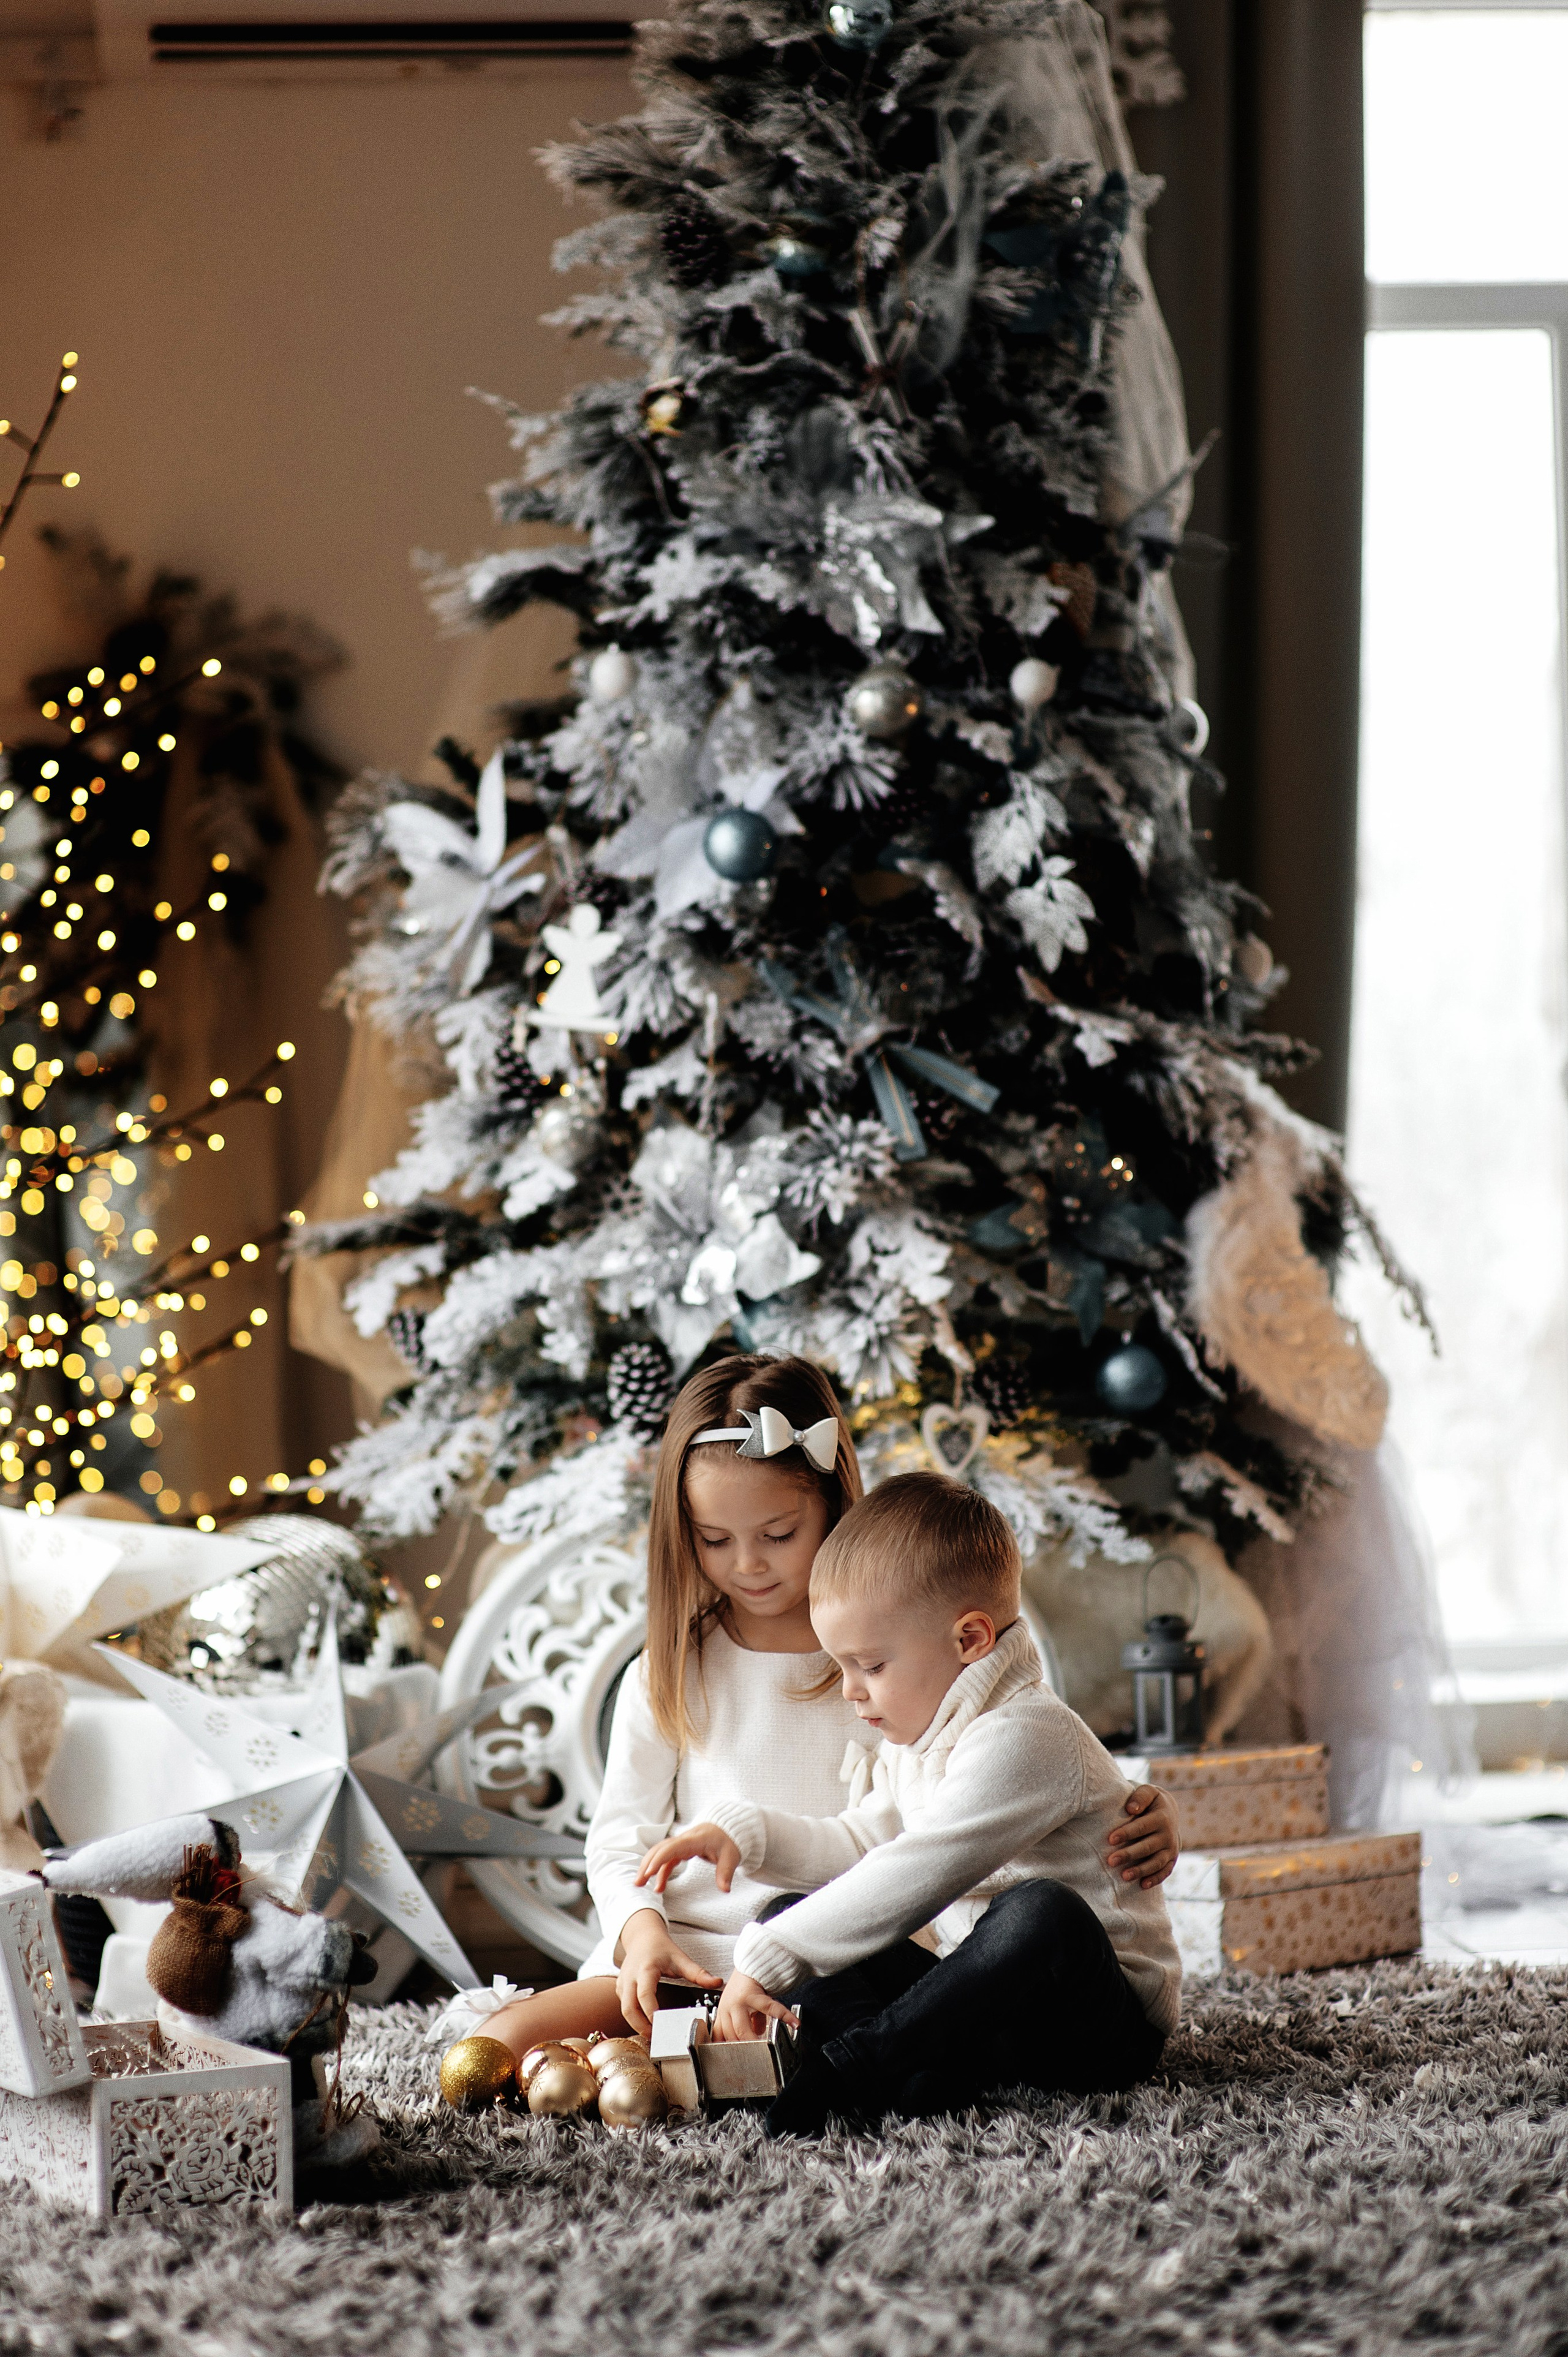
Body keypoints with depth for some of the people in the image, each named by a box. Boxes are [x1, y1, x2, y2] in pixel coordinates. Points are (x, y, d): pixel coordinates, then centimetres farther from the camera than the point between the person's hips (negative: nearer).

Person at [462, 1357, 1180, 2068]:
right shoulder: (665, 1677, 11)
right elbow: (621, 1837, 12)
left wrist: (1138, 1826, -17)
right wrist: (644, 1932, -10)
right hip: (686, 1957, 1)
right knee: (506, 2046, -23)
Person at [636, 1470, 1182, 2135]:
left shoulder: (1023, 1738, -20)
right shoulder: (916, 1744, 12)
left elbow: (911, 1880, -26)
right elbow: (858, 1845, 27)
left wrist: (769, 1960, -24)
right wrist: (748, 1833, 10)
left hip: (1106, 2022, -9)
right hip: (983, 1997, 9)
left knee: (1042, 1914, -41)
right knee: (794, 1917, 4)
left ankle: (848, 2069, -37)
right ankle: (903, 2071, -25)